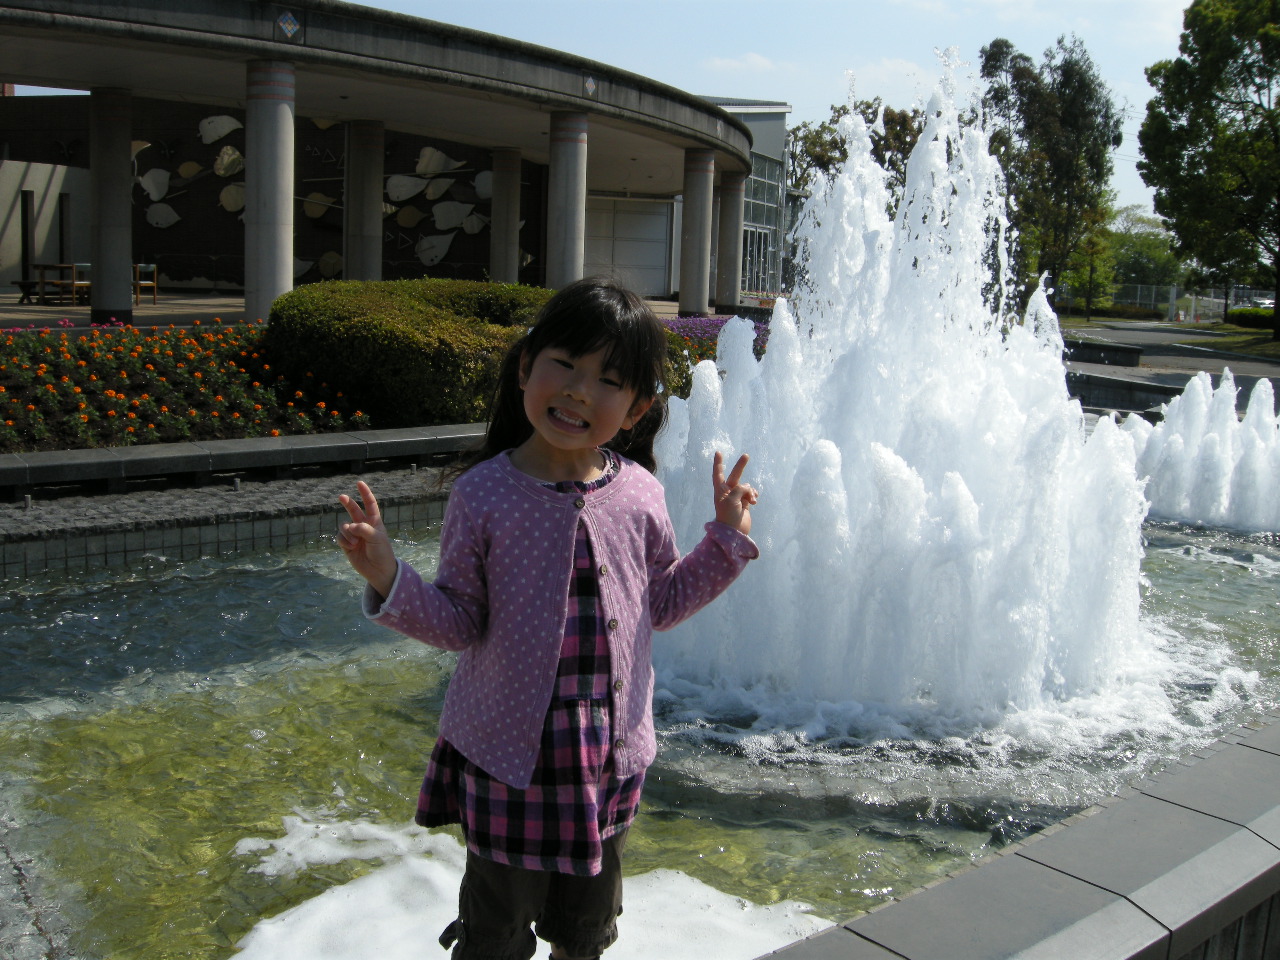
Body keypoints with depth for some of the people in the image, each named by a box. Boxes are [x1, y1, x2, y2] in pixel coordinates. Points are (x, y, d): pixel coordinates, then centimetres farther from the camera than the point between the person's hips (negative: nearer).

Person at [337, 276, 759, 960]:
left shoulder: (639, 495, -4)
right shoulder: (483, 494, -13)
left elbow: (660, 603, 8)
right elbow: (460, 622, -10)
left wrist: (726, 540, 1)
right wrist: (390, 581, -26)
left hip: (612, 752, 3)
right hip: (507, 751, -3)